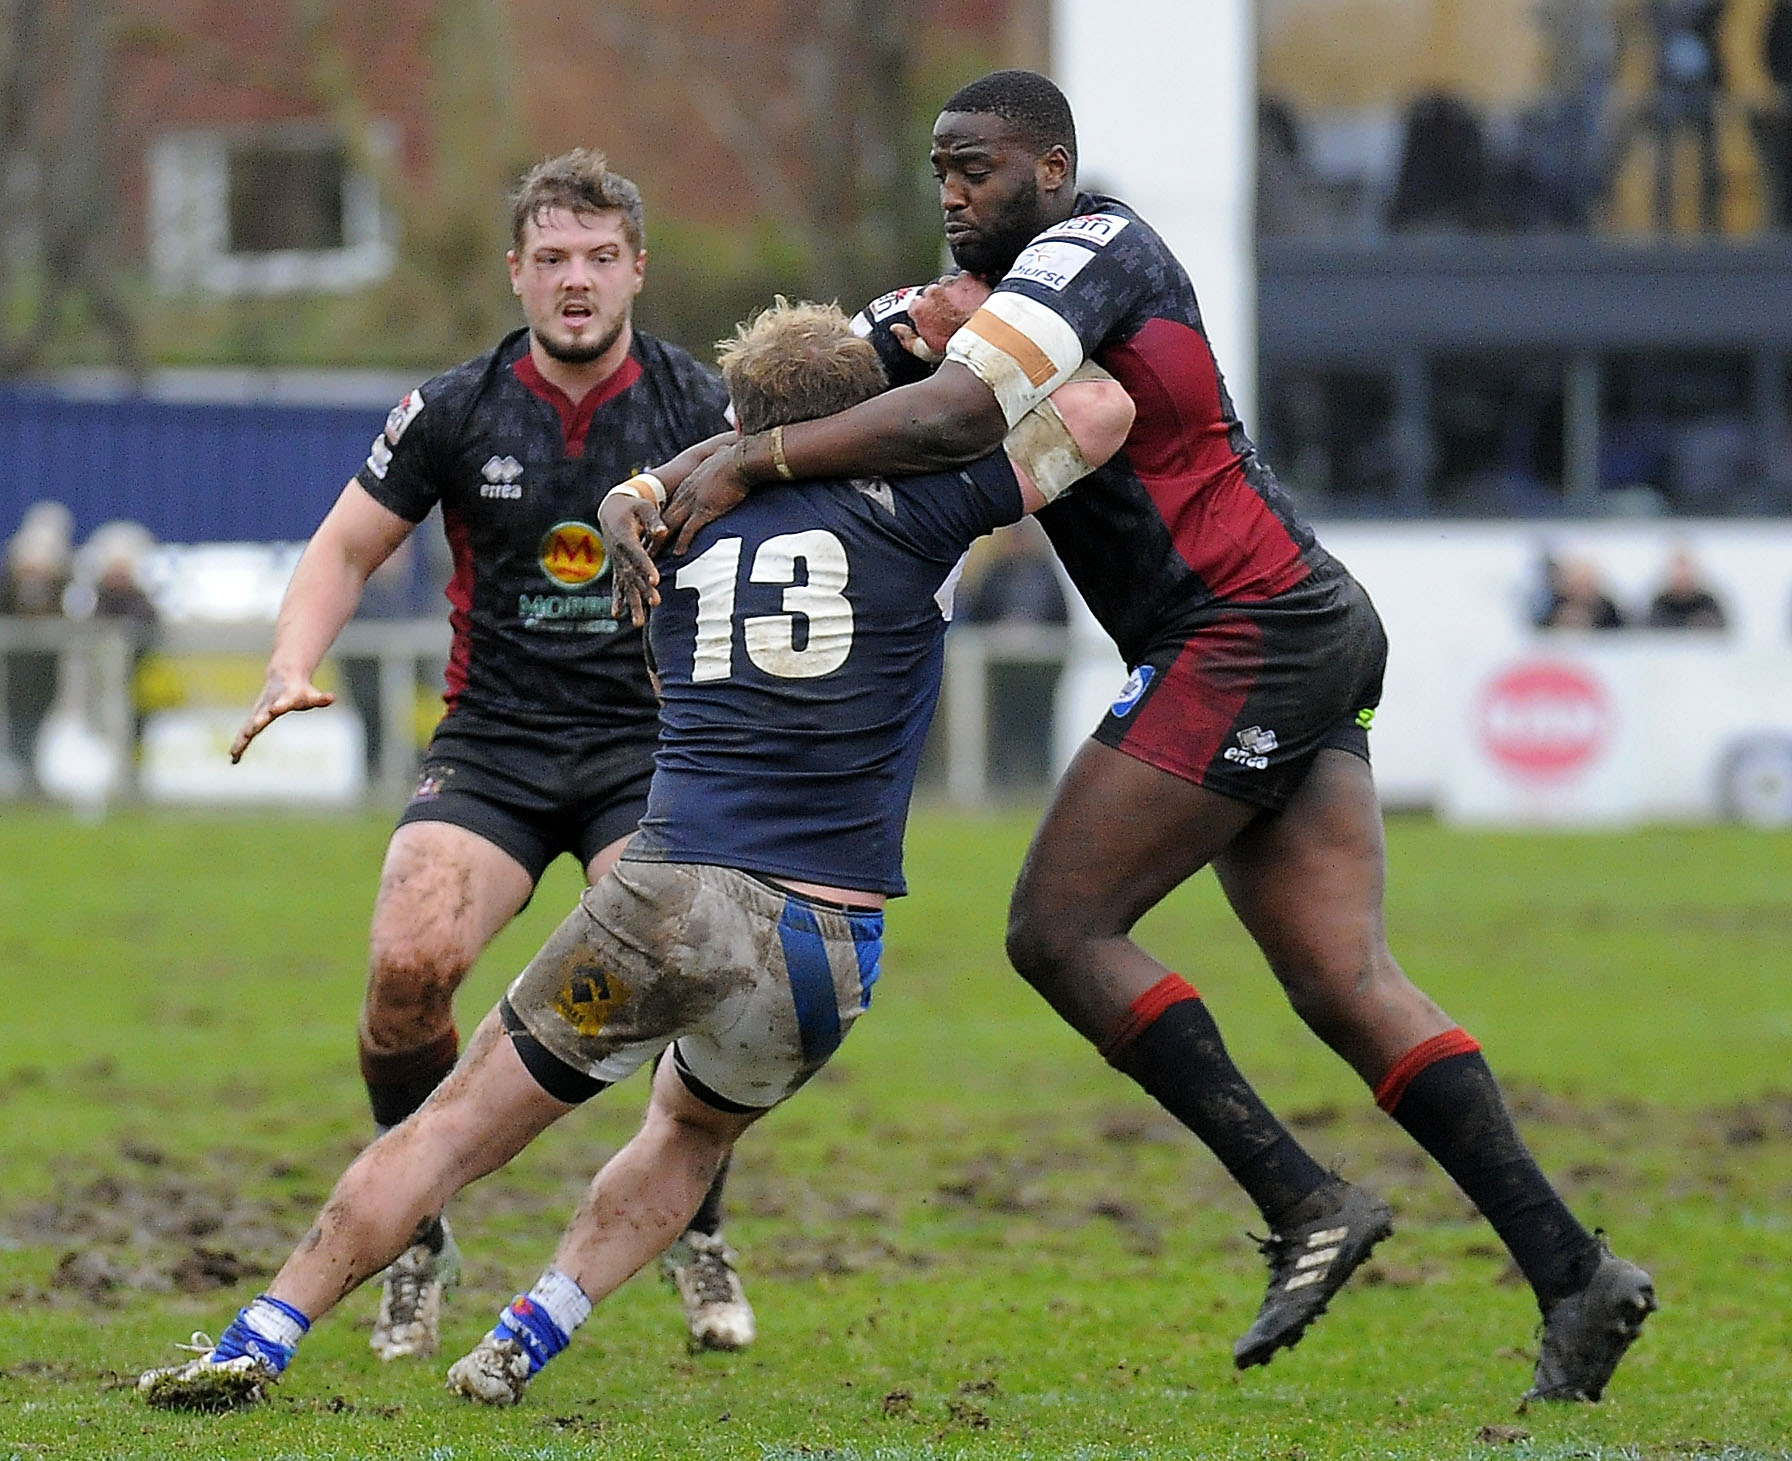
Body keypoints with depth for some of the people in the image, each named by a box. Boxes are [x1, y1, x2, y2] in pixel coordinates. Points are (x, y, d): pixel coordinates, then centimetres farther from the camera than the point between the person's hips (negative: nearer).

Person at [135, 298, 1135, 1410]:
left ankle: (258, 1345, 4)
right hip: (827, 950, 0)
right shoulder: (902, 513, 5)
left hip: (668, 900, 0)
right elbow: (1104, 410, 7)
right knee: (692, 1135, 29)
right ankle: (526, 1341, 14)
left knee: (458, 1129, 12)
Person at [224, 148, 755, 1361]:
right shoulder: (453, 413, -1)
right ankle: (419, 1238, 0)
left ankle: (700, 1236, 1)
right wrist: (294, 667, -8)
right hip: (493, 743, 1)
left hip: (652, 742, -1)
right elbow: (348, 548, 8)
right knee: (409, 963, -22)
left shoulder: (698, 407, -4)